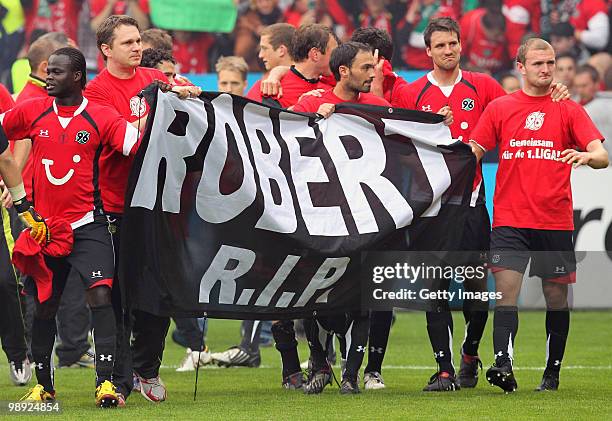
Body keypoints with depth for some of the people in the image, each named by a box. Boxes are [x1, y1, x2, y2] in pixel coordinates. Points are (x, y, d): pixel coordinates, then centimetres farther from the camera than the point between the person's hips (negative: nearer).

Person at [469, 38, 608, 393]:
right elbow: (473, 151, 12)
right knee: (507, 289, -15)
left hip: (555, 221, 0)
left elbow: (602, 156, -4)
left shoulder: (569, 110, 5)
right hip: (509, 218, 0)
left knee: (557, 296, 5)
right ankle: (504, 365, -25)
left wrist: (586, 156, -26)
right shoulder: (500, 109, 8)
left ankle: (553, 372, 15)